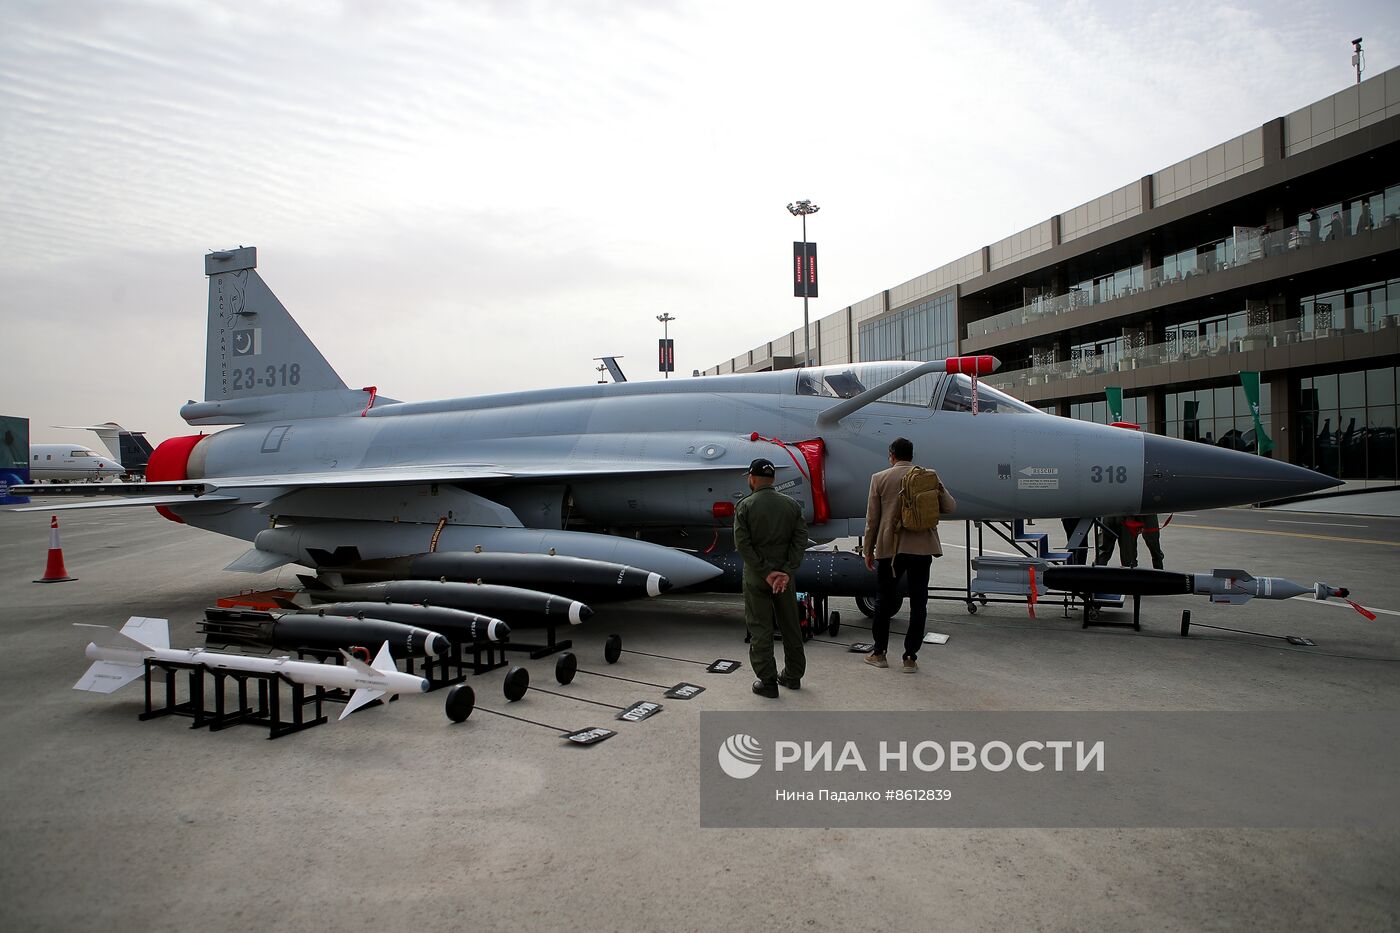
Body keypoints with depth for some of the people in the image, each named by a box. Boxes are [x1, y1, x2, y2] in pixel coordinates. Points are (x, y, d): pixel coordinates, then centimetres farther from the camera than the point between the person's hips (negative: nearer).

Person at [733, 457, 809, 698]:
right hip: (784, 575, 4)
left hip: (756, 578, -3)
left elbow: (742, 544, -15)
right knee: (790, 626, 15)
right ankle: (793, 676, 25)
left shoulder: (745, 506, -8)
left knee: (760, 629, 4)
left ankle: (767, 682, 6)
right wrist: (786, 572, -11)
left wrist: (766, 572, -14)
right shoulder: (792, 504, 2)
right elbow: (801, 539, -6)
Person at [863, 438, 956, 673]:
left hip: (890, 548, -1)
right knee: (918, 603, 7)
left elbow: (872, 519, 0)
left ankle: (879, 653, 21)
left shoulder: (880, 478, -1)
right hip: (921, 548, 1)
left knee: (884, 601, 12)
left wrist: (868, 550, 9)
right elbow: (950, 506, 2)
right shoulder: (929, 477, 2)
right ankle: (910, 658, 10)